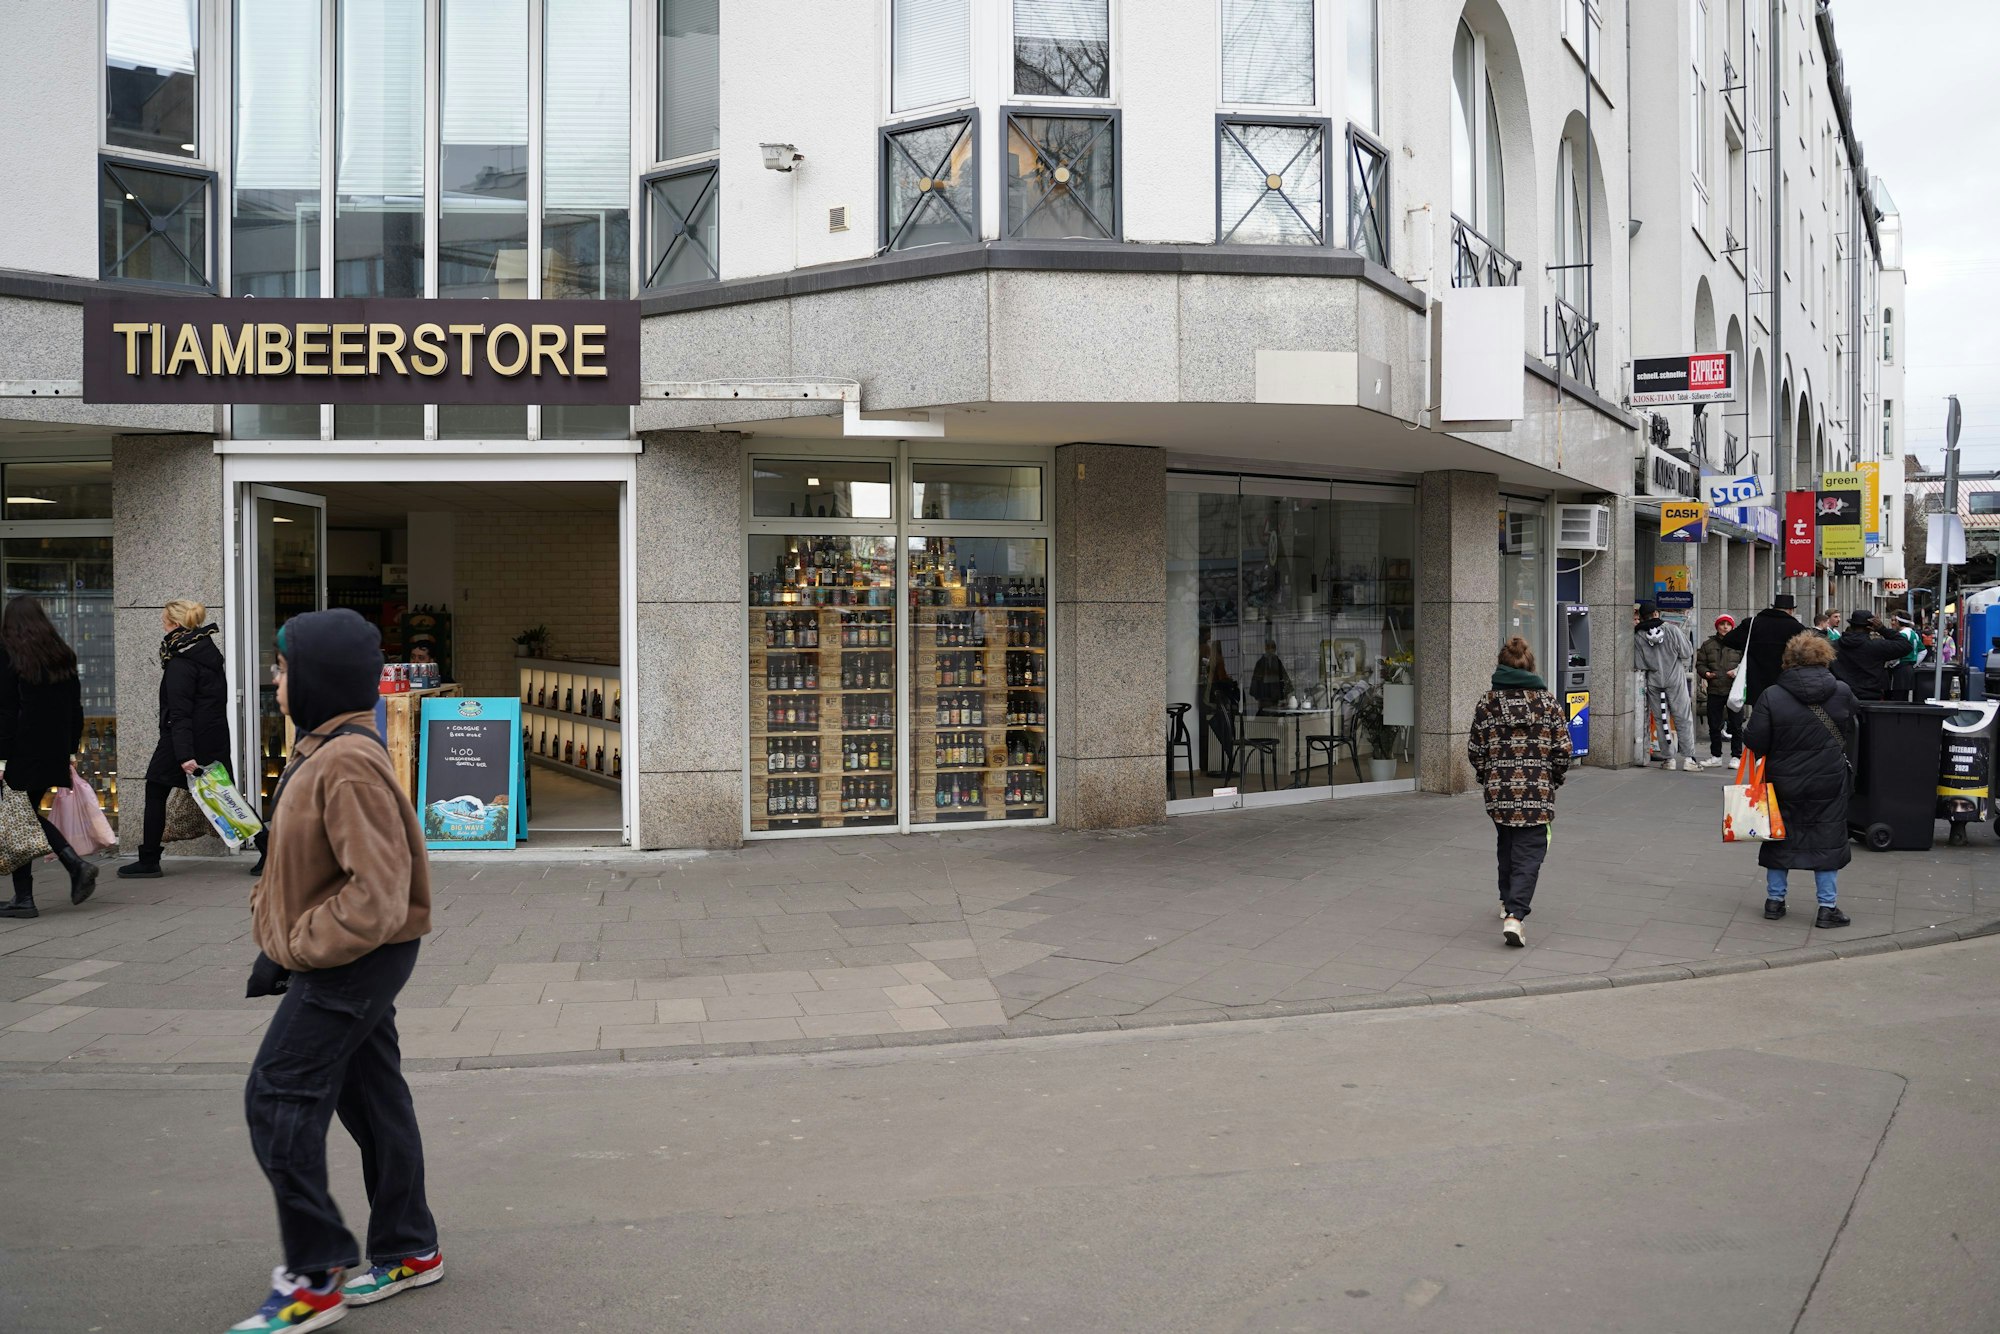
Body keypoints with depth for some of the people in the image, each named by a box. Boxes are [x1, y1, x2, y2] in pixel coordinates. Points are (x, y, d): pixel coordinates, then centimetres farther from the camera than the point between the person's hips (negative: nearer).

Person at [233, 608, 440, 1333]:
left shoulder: (349, 764, -23)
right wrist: (281, 940, 13)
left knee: (278, 1101, -5)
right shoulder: (322, 752, 10)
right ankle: (408, 1252, 28)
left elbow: (378, 889, -27)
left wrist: (296, 948, -19)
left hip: (351, 962, -10)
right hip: (355, 961, 10)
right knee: (372, 1100, 16)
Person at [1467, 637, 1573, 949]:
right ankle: (1515, 915, -18)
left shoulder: (1486, 702, 1)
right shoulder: (1548, 701, 0)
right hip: (1537, 792, -2)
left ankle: (1509, 902, 36)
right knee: (1529, 853, -2)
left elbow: (1475, 750, 2)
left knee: (1506, 846, 23)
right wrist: (1553, 781, 15)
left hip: (1498, 790, 2)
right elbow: (1563, 750, -1)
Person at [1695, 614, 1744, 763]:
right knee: (1714, 726, 9)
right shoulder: (1708, 644, 9)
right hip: (1714, 691, 2)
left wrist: (1737, 672, -15)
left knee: (1736, 726, 0)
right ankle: (1715, 756, 20)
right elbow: (1700, 664, 12)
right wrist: (1706, 673, -8)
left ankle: (1736, 756, 9)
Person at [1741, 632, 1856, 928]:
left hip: (1783, 783, 0)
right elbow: (1850, 735, 8)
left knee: (1779, 838, 14)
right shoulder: (1842, 693, -6)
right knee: (1827, 841, 9)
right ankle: (1828, 906, 9)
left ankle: (1774, 900, 20)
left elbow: (1755, 742, -14)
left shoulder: (1772, 696, -13)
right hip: (1829, 784, 0)